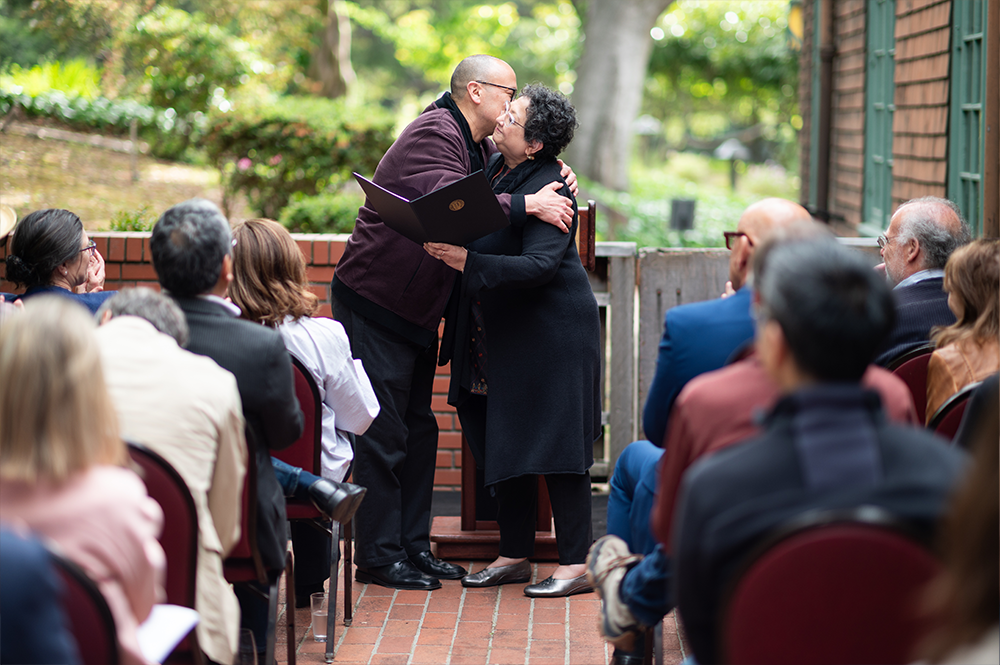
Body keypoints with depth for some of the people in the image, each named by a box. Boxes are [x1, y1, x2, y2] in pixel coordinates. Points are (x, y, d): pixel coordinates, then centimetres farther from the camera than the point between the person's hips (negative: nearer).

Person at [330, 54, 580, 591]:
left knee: (417, 430, 13)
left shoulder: (478, 147, 12)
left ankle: (412, 546, 21)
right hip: (372, 305, -10)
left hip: (417, 313, 10)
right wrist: (529, 204, -34)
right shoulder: (433, 136, -20)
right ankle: (378, 557, 0)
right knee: (382, 435, -6)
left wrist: (553, 186, -4)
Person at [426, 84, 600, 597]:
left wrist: (466, 261, -35)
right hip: (498, 334, 9)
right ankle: (514, 555, 20)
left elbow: (540, 265, -30)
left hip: (549, 334, -9)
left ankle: (575, 563, -1)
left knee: (553, 443, -7)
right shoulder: (493, 168, 6)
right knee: (500, 442, 11)